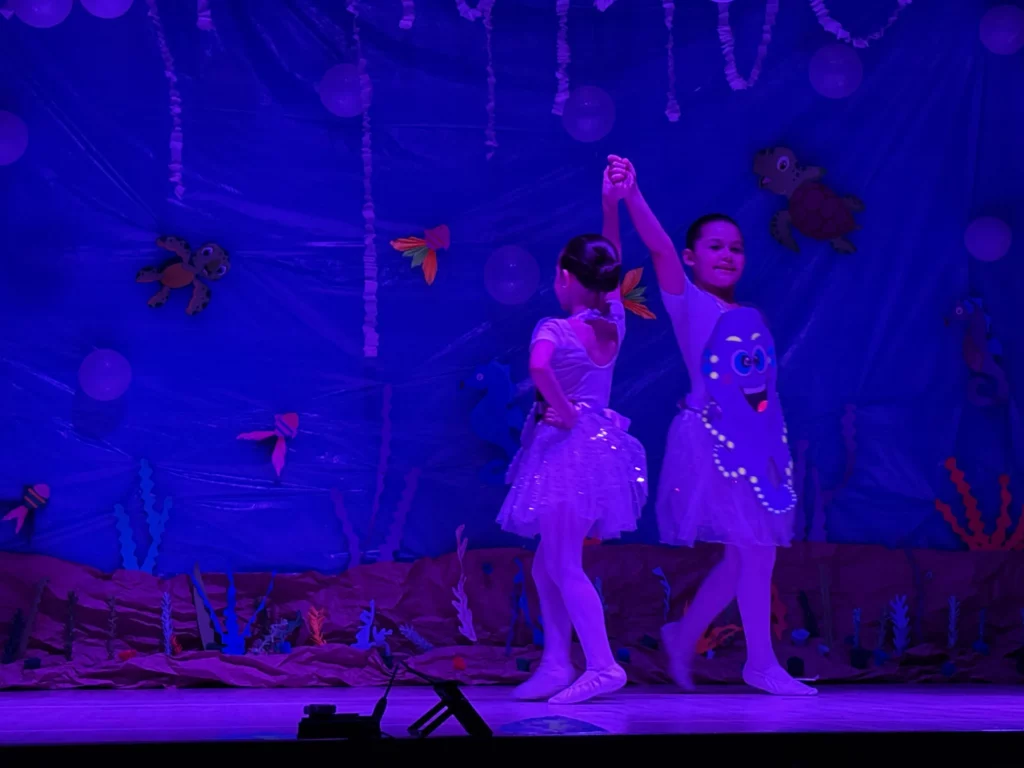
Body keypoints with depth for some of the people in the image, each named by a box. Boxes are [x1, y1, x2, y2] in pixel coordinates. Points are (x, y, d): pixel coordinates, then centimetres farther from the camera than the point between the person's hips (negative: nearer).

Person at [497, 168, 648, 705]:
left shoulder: (554, 329, -15)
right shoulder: (613, 321, 4)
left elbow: (538, 367, -37)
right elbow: (611, 265, 18)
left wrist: (562, 409, -22)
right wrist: (611, 205, 14)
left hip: (567, 448, -8)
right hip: (599, 444, 8)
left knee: (564, 566, -3)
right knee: (547, 565, 15)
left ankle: (603, 666, -8)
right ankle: (556, 664, 15)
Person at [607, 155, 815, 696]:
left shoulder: (752, 318, 15)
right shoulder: (689, 303, -4)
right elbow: (659, 247, -20)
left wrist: (776, 445, 15)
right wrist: (632, 195, -33)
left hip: (758, 439, 7)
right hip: (712, 438, -7)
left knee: (750, 552, 10)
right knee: (752, 548, -8)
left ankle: (684, 635, 26)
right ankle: (762, 664, 3)